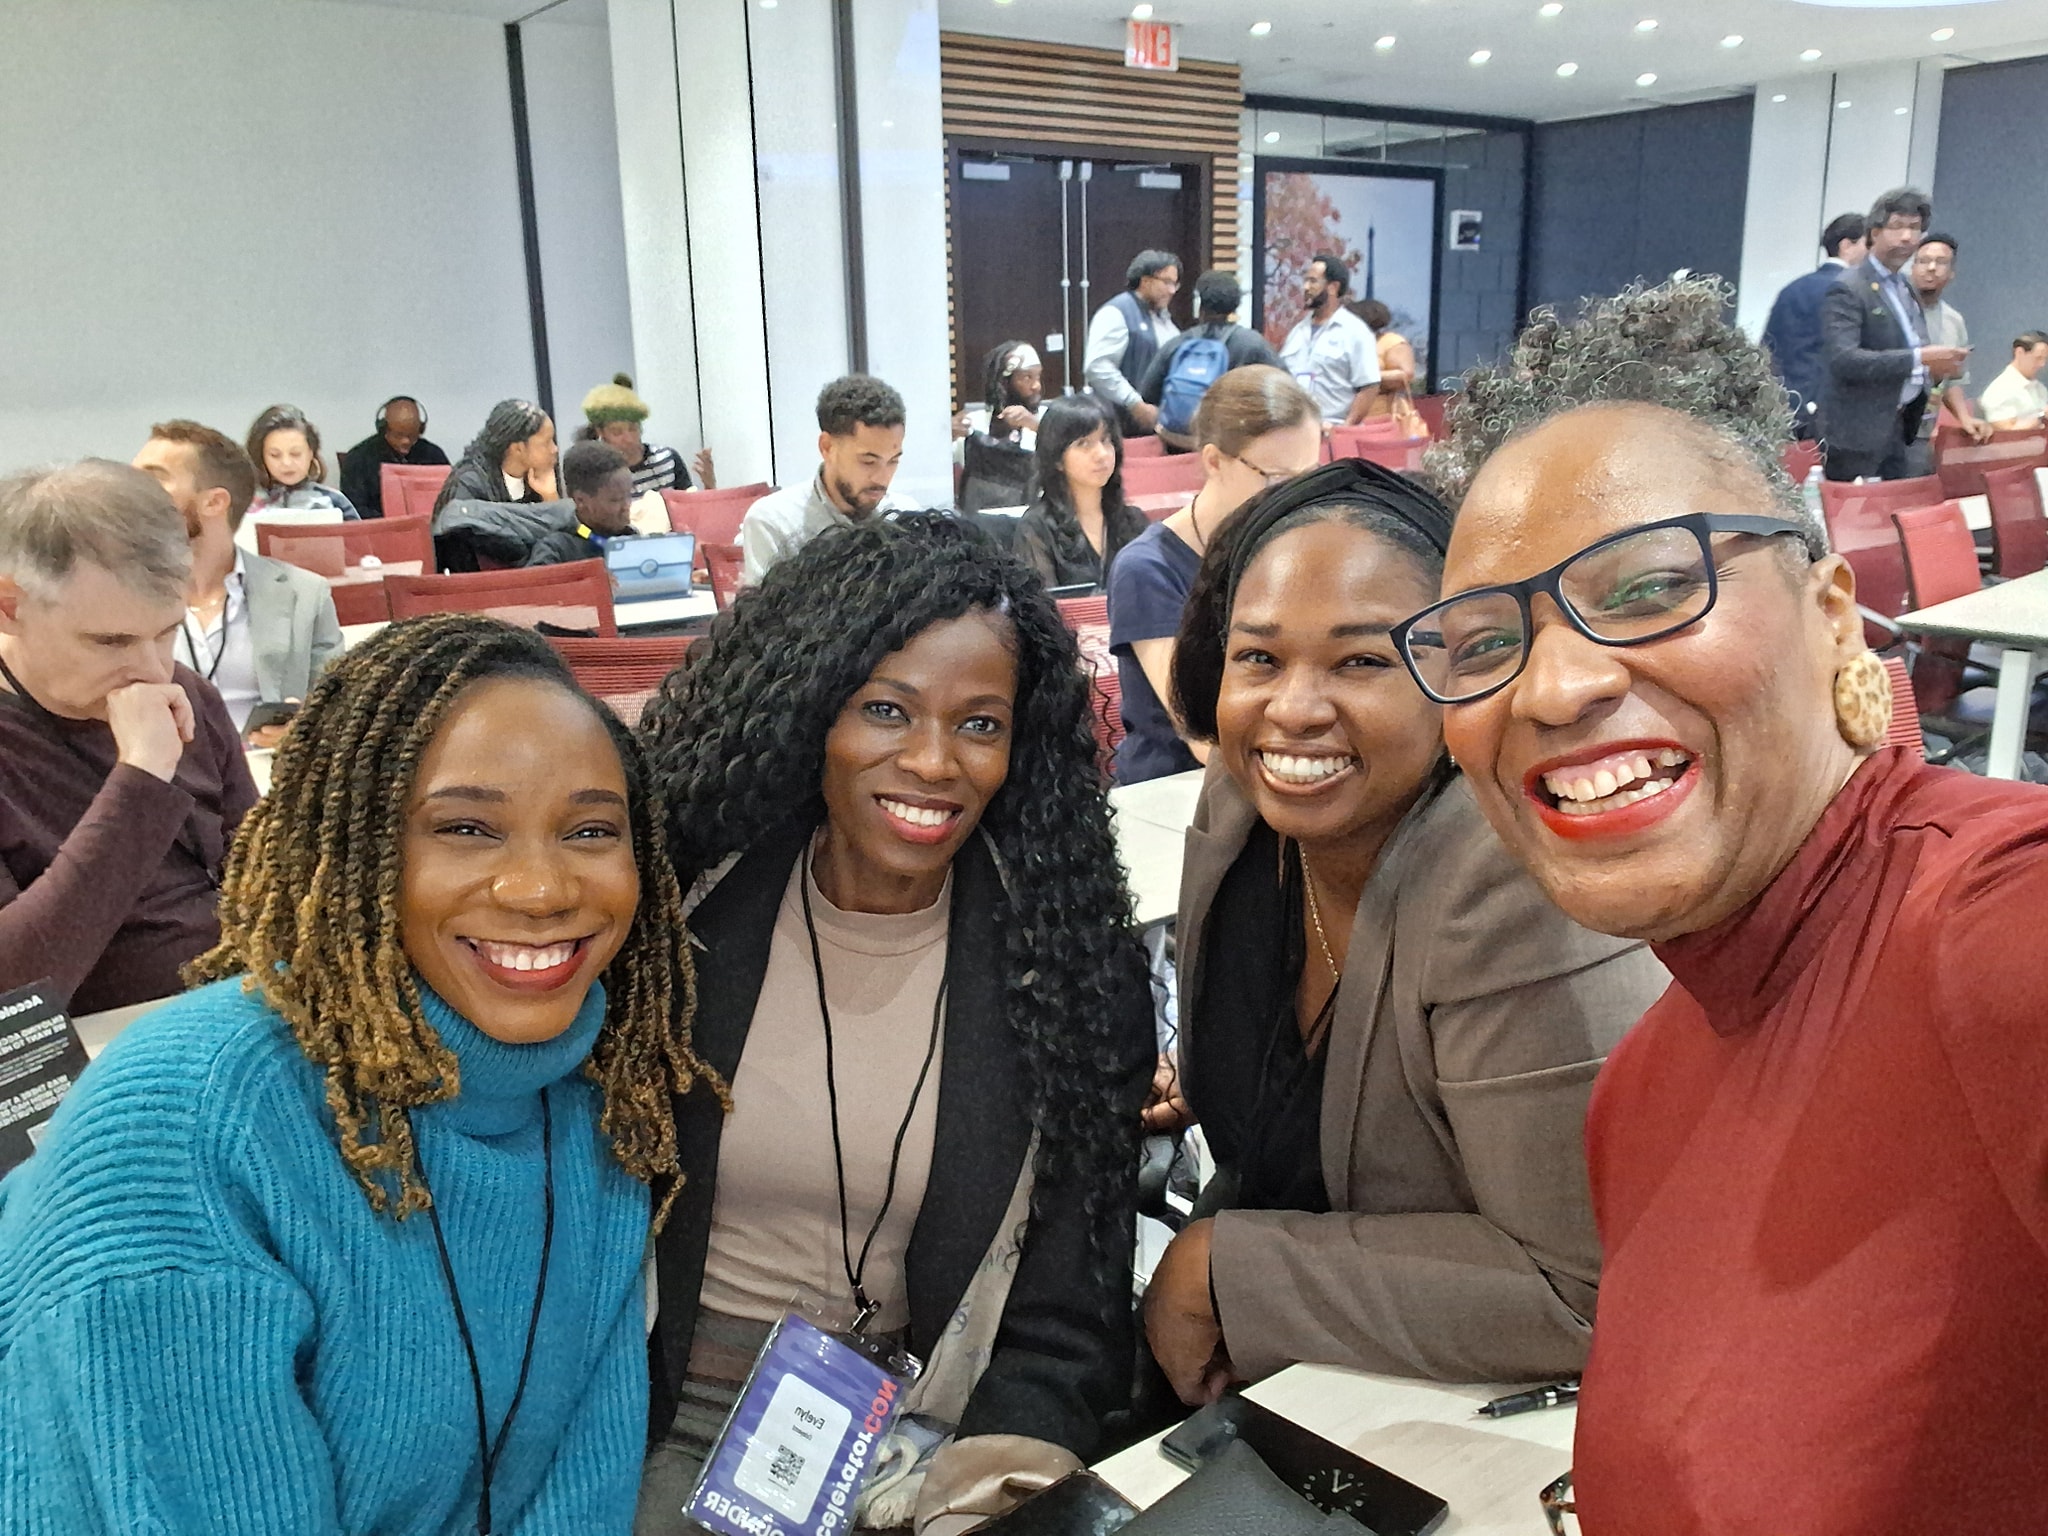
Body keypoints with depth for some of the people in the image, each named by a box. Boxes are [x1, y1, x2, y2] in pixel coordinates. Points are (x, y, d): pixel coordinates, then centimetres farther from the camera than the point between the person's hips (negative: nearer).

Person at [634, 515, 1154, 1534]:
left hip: (923, 1437, 1)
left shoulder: (1070, 962, -7)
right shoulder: (681, 910, -7)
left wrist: (1020, 1449, -20)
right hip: (676, 1421, 0)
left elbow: (1067, 1303, -3)